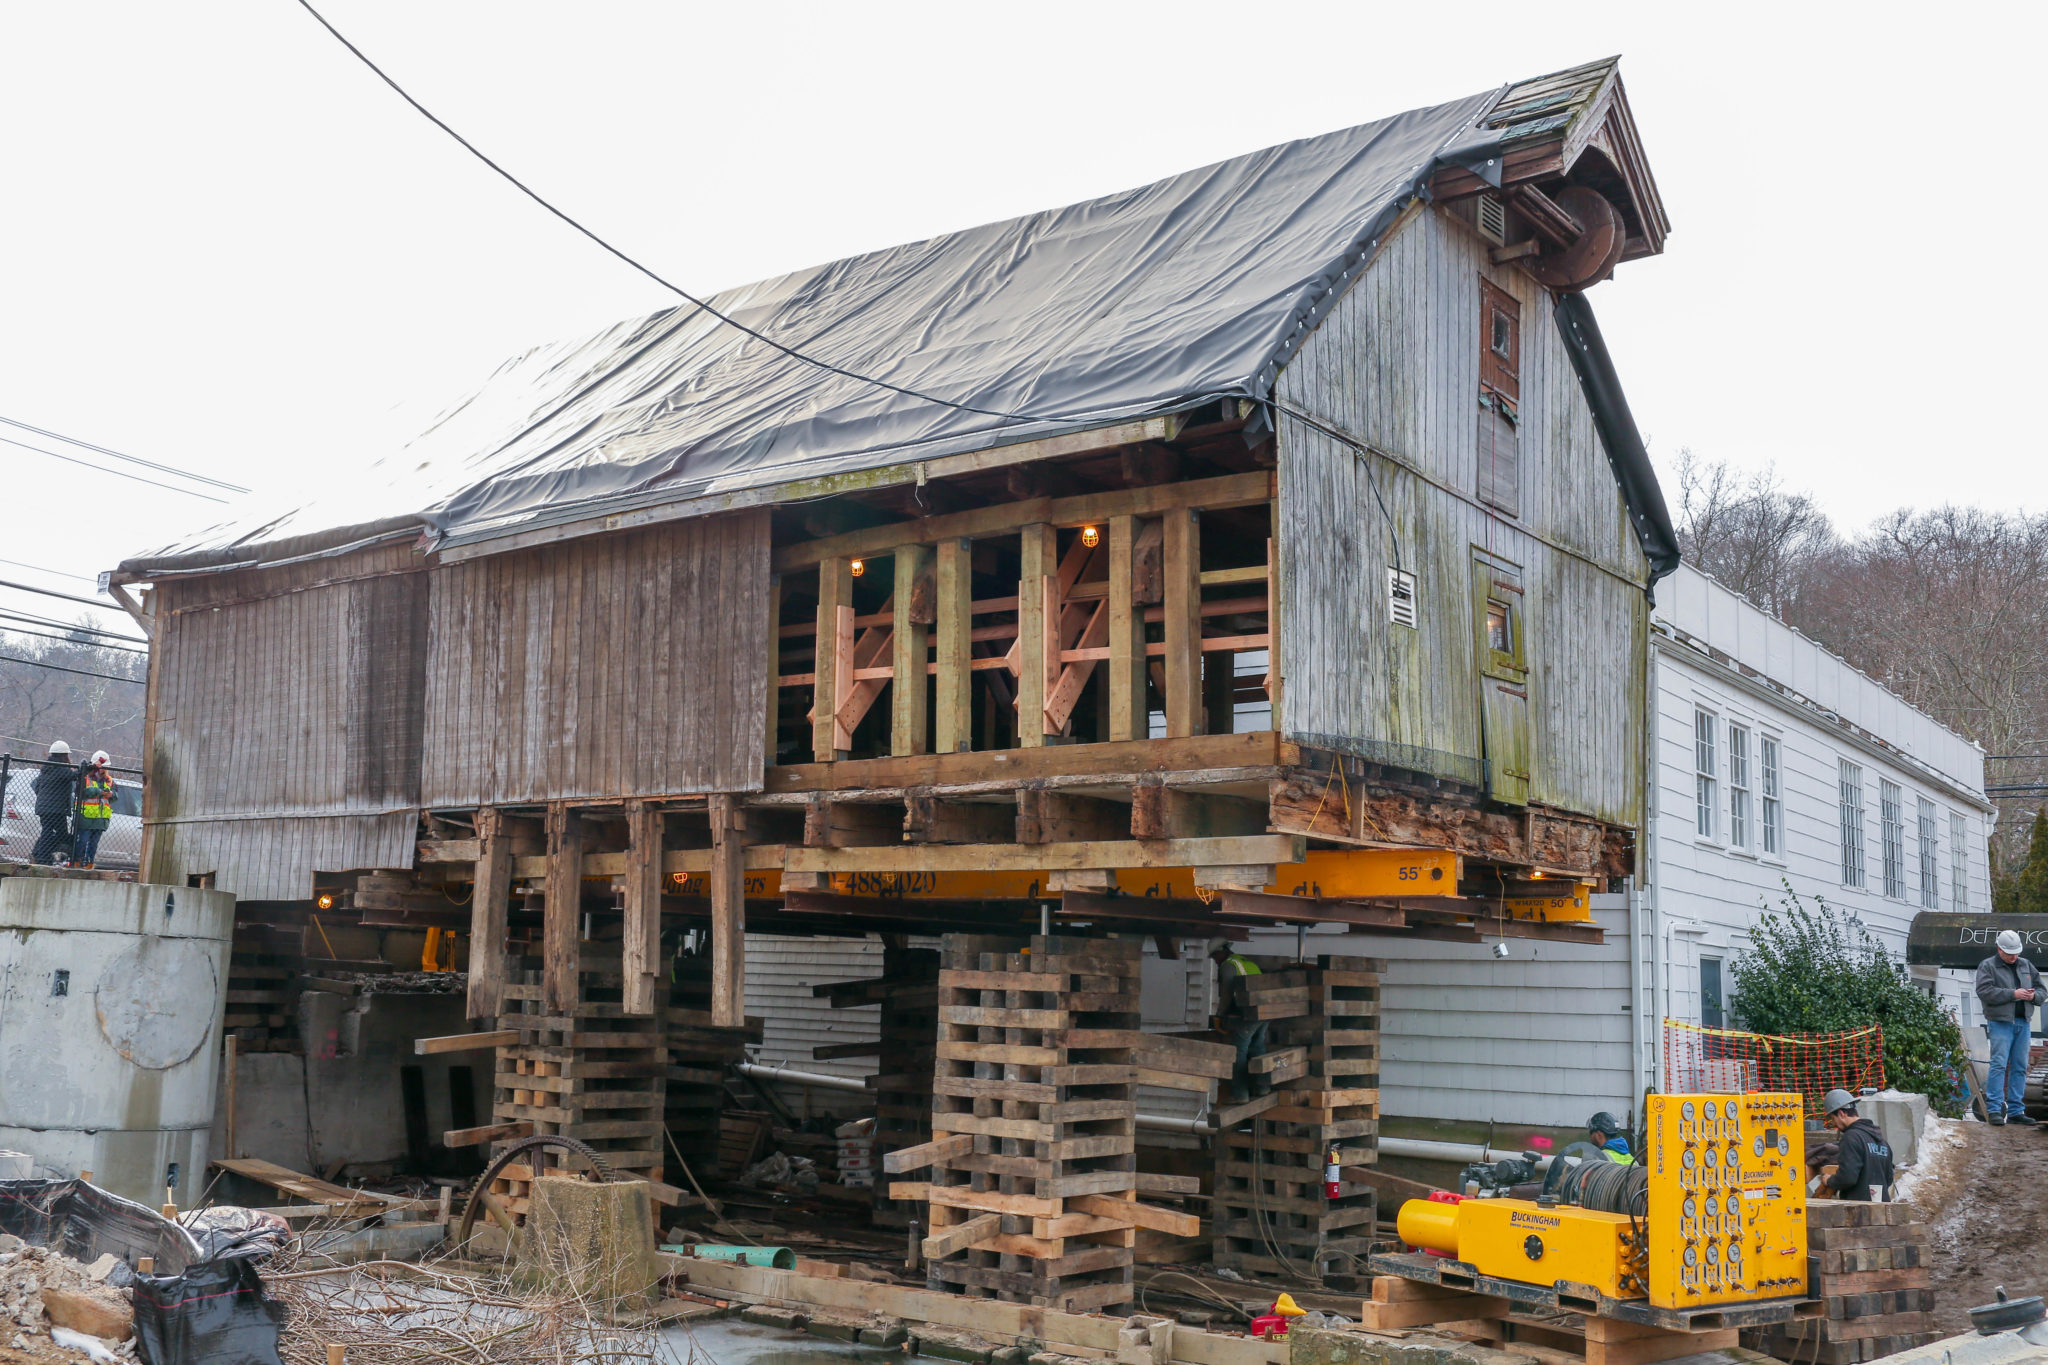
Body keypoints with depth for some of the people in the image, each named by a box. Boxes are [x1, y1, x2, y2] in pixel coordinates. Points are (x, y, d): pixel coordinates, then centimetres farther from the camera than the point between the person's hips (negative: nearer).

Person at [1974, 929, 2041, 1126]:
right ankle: (1994, 1110, -11)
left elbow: (2041, 989, 21)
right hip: (2001, 1022, -6)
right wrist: (2013, 994, -18)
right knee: (1999, 1064, -12)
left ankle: (2015, 1111, 11)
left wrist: (2033, 995, -3)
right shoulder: (1987, 966, 0)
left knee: (2020, 1067, 6)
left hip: (2023, 1023, 6)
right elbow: (1985, 992, -13)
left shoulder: (2026, 965, 18)